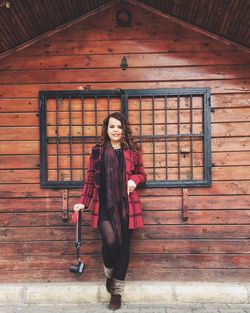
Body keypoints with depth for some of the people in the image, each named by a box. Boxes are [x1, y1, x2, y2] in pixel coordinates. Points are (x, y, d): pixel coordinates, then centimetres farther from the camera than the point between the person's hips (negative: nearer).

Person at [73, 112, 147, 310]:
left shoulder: (132, 151, 6)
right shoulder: (97, 151, 5)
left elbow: (142, 174, 14)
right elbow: (90, 180, 8)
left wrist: (134, 180, -8)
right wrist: (83, 203, 2)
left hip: (126, 205, 1)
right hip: (104, 205, -1)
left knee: (123, 246, 5)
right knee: (110, 241, -19)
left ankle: (117, 291, 22)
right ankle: (109, 273, 16)